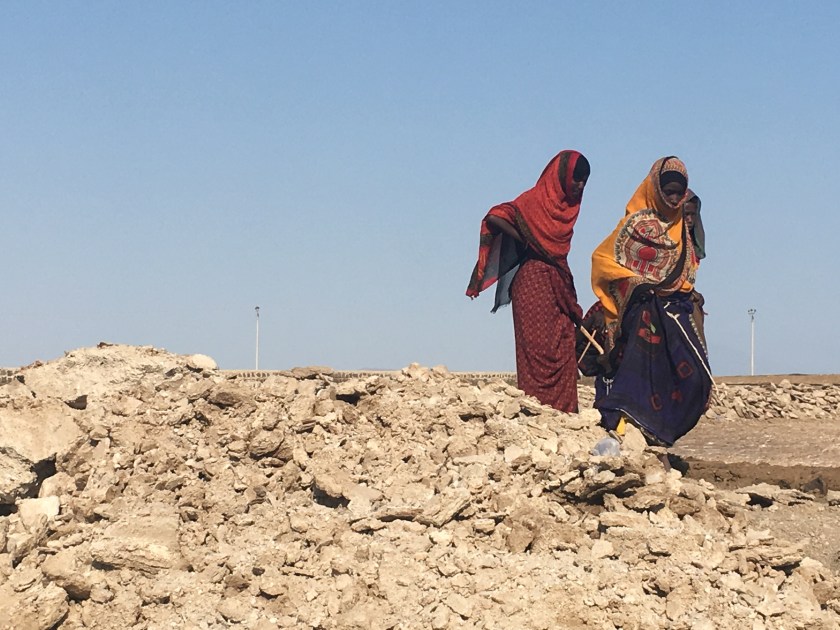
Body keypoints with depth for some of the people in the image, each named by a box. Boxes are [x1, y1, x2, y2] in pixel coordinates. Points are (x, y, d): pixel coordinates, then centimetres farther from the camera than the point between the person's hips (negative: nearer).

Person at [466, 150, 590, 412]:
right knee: (538, 345, -9)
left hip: (559, 284, 7)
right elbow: (494, 218, -16)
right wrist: (527, 242, -8)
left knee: (563, 350, 2)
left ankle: (563, 411, 2)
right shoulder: (535, 199, -5)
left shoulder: (567, 205, 16)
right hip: (534, 280, -7)